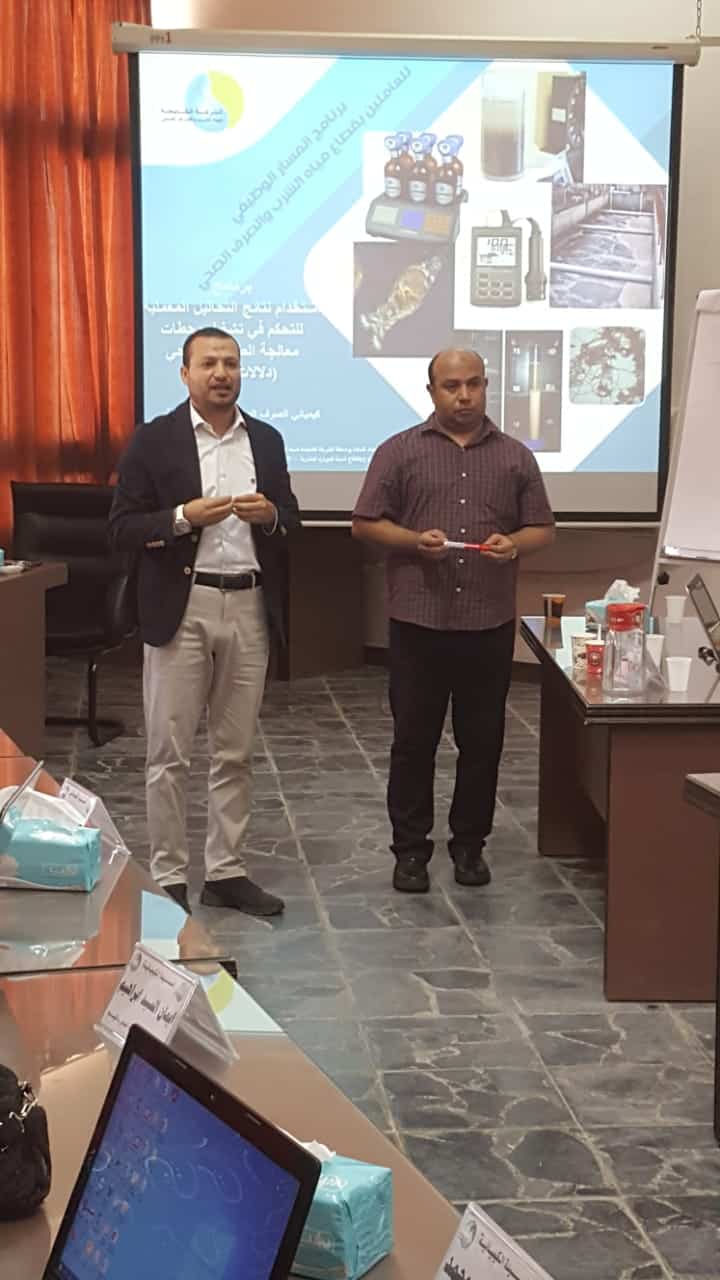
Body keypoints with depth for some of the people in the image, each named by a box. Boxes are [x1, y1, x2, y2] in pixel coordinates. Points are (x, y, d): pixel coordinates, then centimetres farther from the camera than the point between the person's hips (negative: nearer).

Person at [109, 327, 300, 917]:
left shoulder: (267, 440, 9)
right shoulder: (153, 440, -3)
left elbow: (290, 520, 15)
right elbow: (122, 528, -5)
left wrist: (270, 513, -8)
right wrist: (185, 516, -20)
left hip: (249, 608, 4)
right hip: (180, 609, -4)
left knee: (235, 752, 10)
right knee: (170, 754, 1)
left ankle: (226, 871, 21)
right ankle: (168, 878, 10)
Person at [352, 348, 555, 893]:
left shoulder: (515, 457, 9)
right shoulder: (399, 452, 3)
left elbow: (543, 529, 12)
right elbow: (365, 523, 3)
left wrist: (514, 543, -10)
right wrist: (413, 540, -15)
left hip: (490, 624, 2)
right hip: (418, 622, -2)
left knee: (482, 740, 8)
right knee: (414, 740, 4)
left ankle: (470, 844, 22)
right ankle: (411, 848, 14)